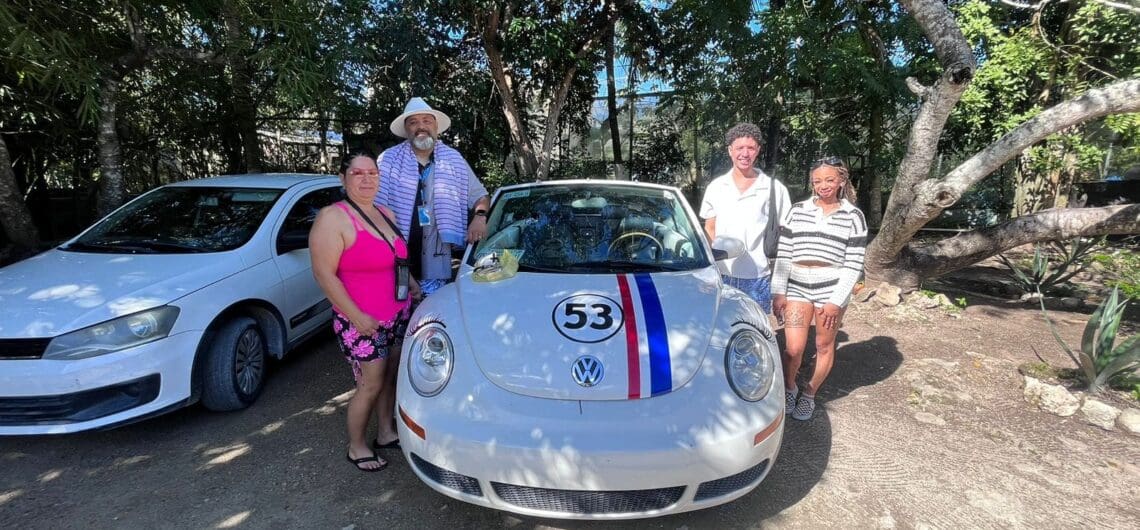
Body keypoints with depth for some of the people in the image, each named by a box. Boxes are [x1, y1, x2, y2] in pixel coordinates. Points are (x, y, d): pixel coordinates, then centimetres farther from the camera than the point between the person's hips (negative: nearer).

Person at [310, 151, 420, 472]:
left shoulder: (385, 214, 10)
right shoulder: (332, 219, -14)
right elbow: (324, 274, -18)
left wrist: (411, 283, 8)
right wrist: (356, 316, -20)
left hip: (399, 315, 7)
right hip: (362, 322, -7)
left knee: (391, 377, 16)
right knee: (370, 386, 1)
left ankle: (386, 433, 35)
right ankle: (356, 448, 23)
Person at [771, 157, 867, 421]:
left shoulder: (853, 216, 3)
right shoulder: (797, 211, 6)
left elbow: (854, 264, -1)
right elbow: (783, 255, 4)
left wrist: (836, 300, -9)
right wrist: (778, 292, -1)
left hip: (832, 288, 0)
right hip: (797, 286, 1)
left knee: (824, 346, 10)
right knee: (793, 349, -3)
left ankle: (809, 394, 32)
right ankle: (788, 388, 25)